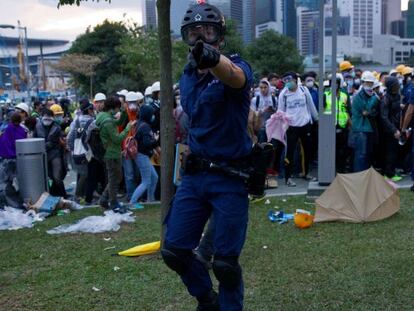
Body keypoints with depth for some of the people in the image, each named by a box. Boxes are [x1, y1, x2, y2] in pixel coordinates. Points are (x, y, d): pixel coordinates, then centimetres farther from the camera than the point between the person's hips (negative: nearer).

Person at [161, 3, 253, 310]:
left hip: (230, 178, -6)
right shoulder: (187, 77, 10)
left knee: (225, 262, -2)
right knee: (174, 250, 6)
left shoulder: (237, 66, -11)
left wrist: (212, 58, -59)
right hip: (194, 175, 6)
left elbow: (234, 76, -38)